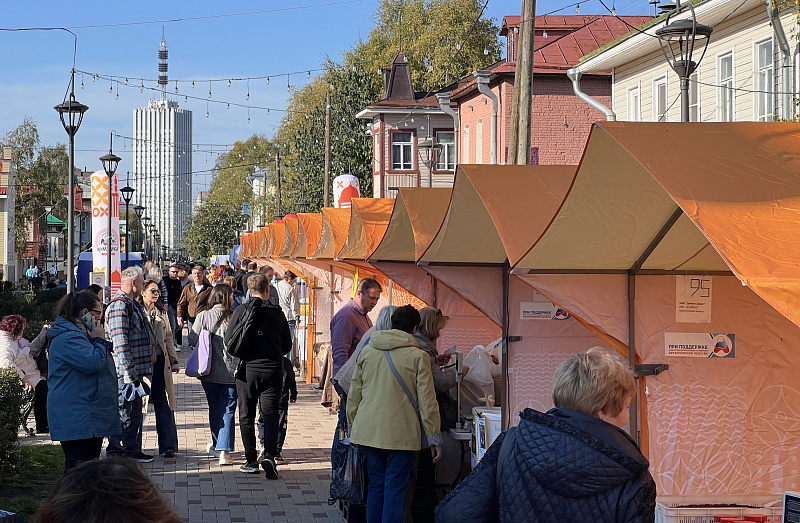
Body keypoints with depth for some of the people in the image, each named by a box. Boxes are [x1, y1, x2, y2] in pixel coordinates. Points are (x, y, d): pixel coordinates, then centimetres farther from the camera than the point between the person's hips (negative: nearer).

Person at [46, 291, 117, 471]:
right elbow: (93, 362, -24)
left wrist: (100, 341, 13)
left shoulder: (80, 334, 21)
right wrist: (99, 340, -9)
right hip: (77, 421, -11)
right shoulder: (68, 338, -15)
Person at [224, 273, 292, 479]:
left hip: (247, 371, -1)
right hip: (273, 371, 1)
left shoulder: (241, 311, -5)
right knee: (270, 414, 4)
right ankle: (269, 455, -14)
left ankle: (251, 460, 10)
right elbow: (287, 345, 6)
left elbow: (229, 341, -3)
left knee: (247, 416, 9)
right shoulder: (277, 313, 0)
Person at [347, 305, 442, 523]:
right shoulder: (418, 356, -6)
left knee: (376, 486, 14)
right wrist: (434, 438, -1)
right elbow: (427, 401, -6)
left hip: (369, 431, 4)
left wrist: (353, 424, 24)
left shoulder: (367, 352, 7)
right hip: (402, 433, -4)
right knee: (395, 489, 0)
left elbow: (354, 394, 12)